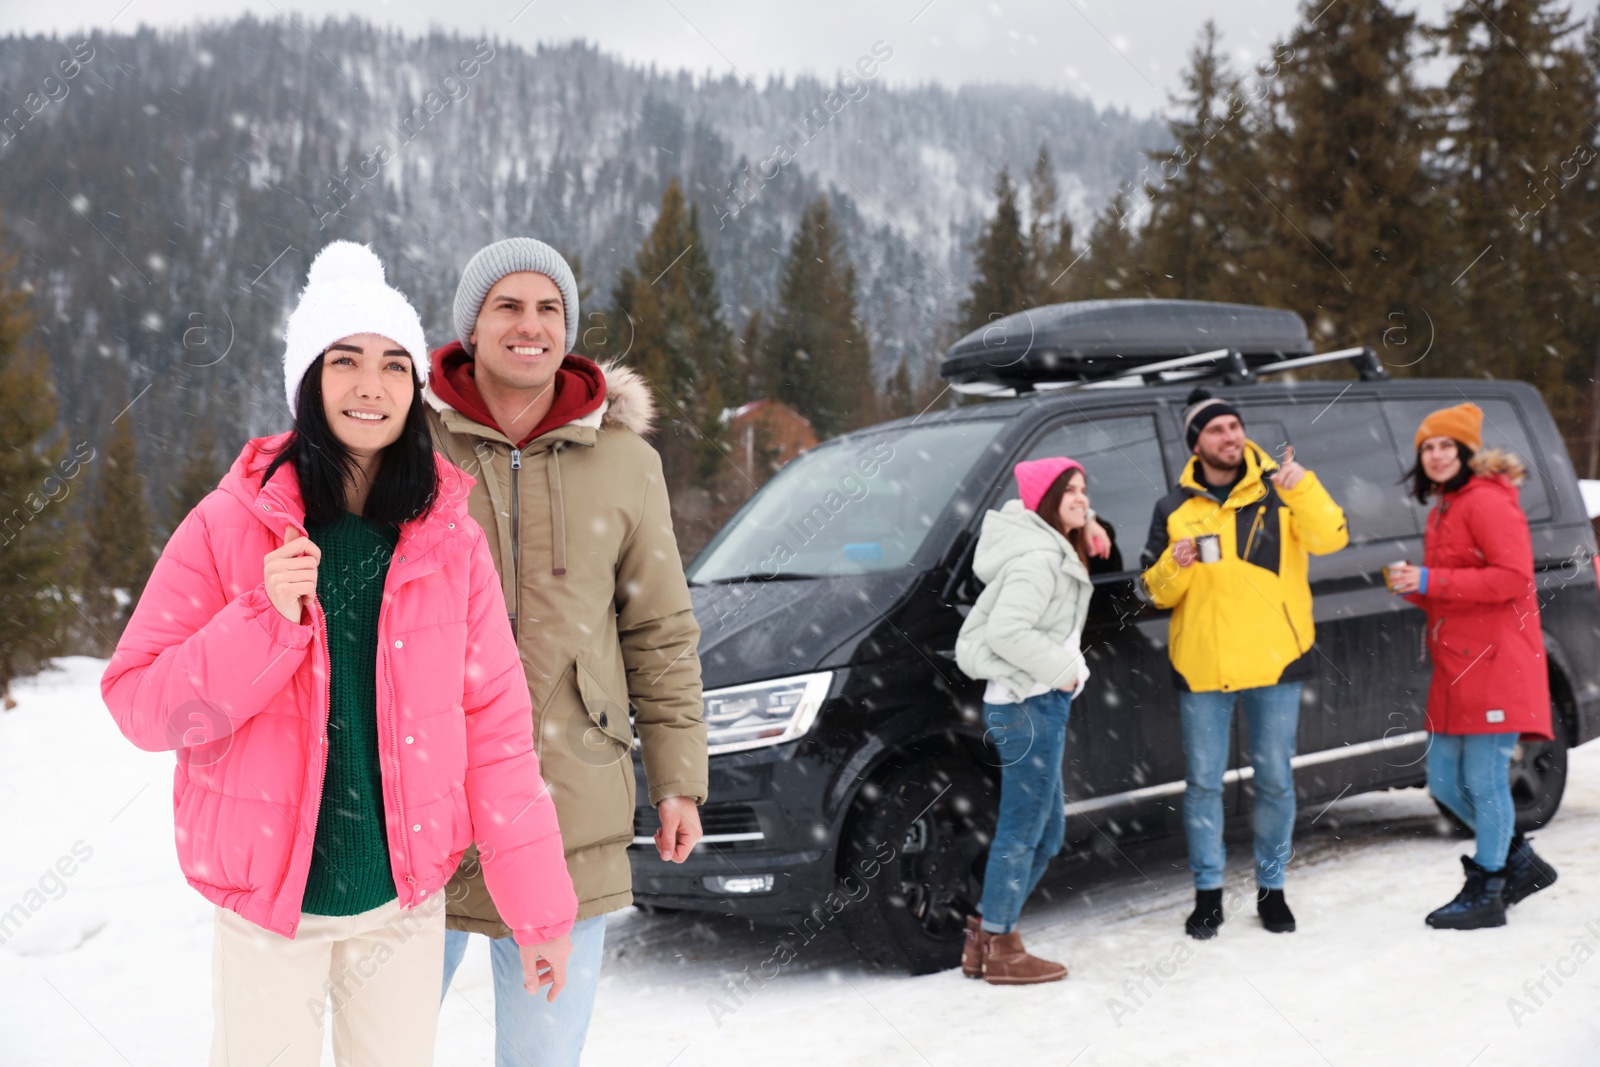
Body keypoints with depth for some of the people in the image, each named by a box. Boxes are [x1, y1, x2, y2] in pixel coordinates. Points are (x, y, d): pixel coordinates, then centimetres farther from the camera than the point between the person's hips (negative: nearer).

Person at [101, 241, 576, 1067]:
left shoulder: (451, 542, -1)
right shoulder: (230, 527, -6)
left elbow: (495, 728, -1)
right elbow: (139, 704, -8)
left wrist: (539, 904, -3)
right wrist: (265, 621, -23)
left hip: (406, 902, 2)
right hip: (265, 902, -2)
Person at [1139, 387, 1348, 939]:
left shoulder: (1278, 491, 3)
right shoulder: (1174, 508, 7)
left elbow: (1331, 537, -13)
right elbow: (1153, 590, 8)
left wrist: (1302, 487, -27)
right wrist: (1174, 567, -13)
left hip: (1276, 663, -1)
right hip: (1201, 665, 1)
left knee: (1275, 780, 7)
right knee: (1203, 782, 4)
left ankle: (1271, 887, 22)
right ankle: (1208, 893, 16)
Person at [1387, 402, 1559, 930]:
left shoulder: (1487, 500, -10)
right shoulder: (1442, 509, 20)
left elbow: (1512, 578, -20)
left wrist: (1430, 581, -19)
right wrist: (1412, 586, 4)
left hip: (1495, 664, -10)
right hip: (1456, 668, 10)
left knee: (1484, 781, -3)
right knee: (1445, 780, 13)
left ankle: (1486, 893, 9)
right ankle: (1522, 862, 29)